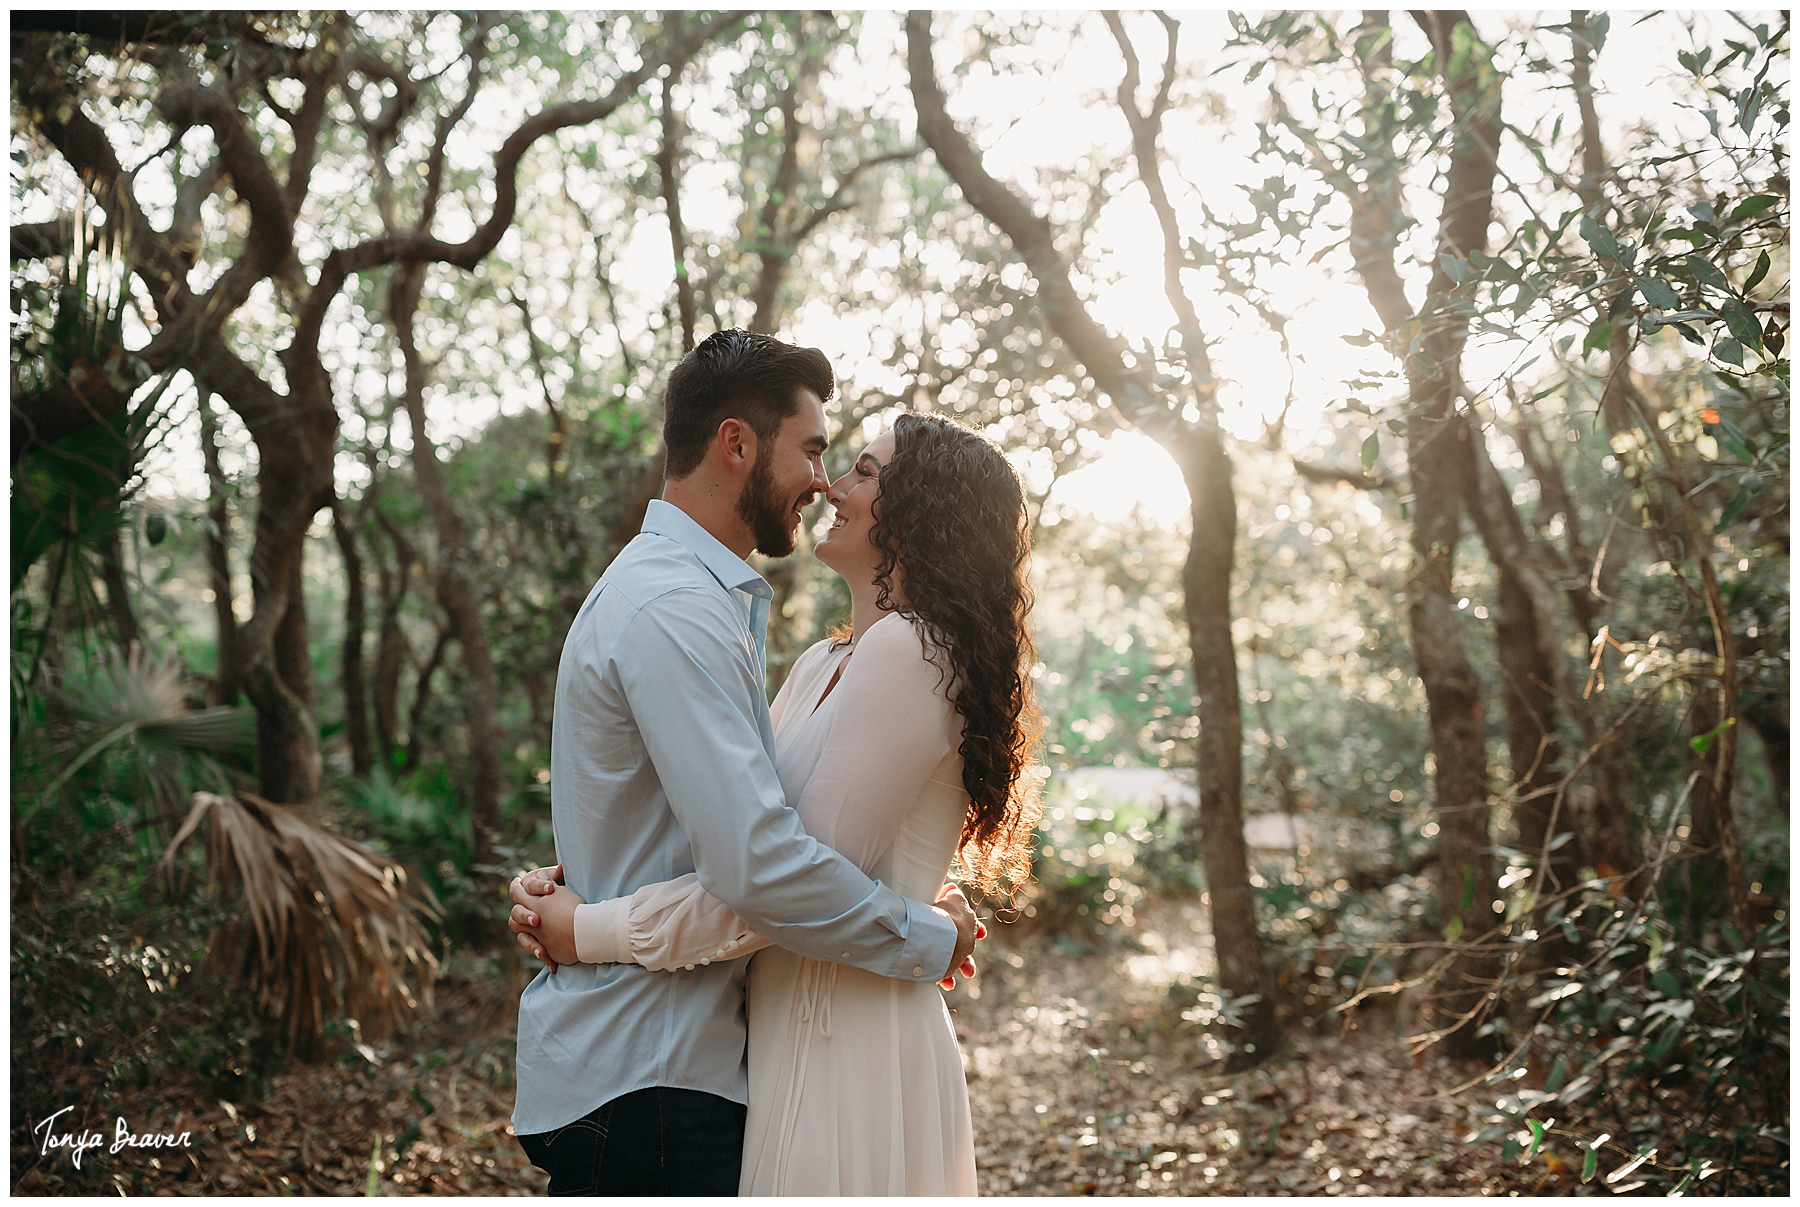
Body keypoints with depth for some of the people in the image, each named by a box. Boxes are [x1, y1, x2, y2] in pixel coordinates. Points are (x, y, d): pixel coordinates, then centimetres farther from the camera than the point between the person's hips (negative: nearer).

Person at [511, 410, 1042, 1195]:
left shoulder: (909, 651, -17)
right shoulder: (821, 665, 12)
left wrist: (591, 932, -14)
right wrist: (566, 896, -2)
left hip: (848, 1048, -8)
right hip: (789, 1032, 8)